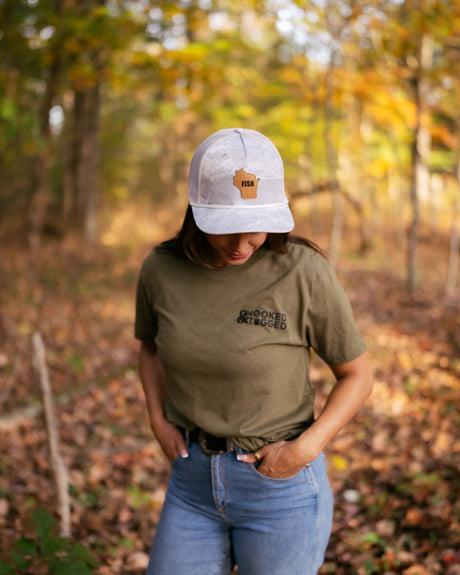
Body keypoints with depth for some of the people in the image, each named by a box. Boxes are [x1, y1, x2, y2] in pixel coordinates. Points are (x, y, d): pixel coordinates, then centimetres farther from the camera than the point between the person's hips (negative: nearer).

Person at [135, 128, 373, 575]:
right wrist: (158, 420, -1)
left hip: (282, 486, -4)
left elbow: (357, 374, -5)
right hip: (196, 483, 4)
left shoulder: (303, 272, -18)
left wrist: (305, 449, -18)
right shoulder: (161, 269, -7)